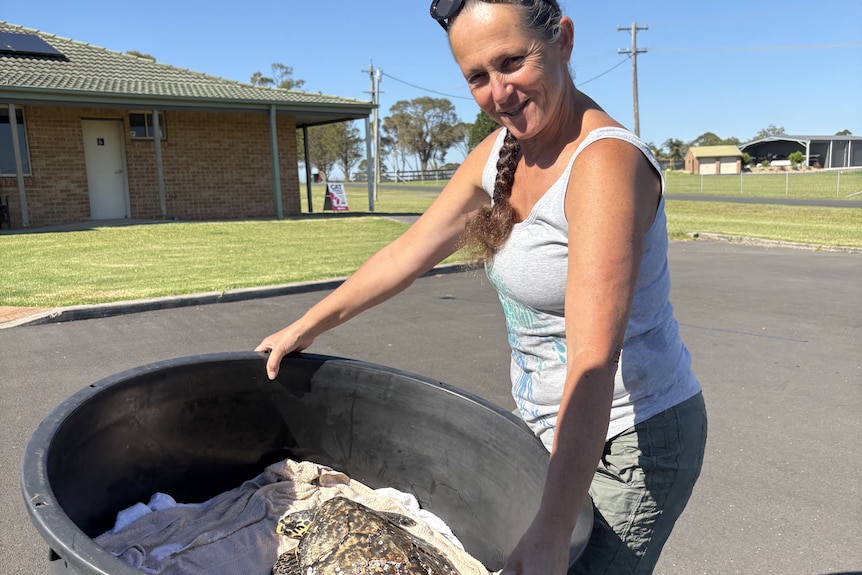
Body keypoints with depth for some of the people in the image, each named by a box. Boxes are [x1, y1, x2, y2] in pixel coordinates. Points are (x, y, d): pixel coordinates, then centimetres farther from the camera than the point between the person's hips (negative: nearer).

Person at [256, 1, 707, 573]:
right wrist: (307, 327, 11)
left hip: (637, 435, -6)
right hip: (546, 425, 7)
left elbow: (593, 359, -34)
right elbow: (408, 252, 5)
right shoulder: (499, 152, -2)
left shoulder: (606, 161, -26)